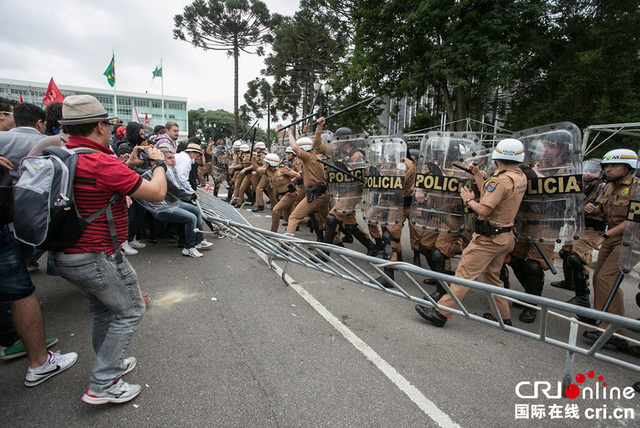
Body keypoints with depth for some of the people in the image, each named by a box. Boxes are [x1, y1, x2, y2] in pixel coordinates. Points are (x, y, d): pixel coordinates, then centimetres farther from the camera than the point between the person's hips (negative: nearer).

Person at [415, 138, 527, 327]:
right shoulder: (521, 177, 8)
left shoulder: (501, 180, -20)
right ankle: (503, 316, 31)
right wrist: (477, 174, 16)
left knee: (464, 273, -8)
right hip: (505, 236, 10)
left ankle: (441, 312, -5)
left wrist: (468, 199, -7)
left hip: (488, 237, -9)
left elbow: (483, 210, -25)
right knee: (493, 276, 21)